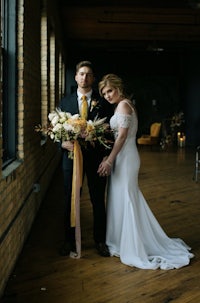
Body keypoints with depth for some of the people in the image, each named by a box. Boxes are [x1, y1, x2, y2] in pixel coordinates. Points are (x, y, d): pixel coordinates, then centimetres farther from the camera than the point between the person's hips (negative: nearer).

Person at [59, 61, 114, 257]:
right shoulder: (65, 101, 7)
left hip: (95, 157, -1)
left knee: (98, 201, 8)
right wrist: (63, 142, -15)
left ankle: (100, 240, 23)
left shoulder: (103, 102, 2)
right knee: (70, 200, 10)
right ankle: (69, 240, 25)